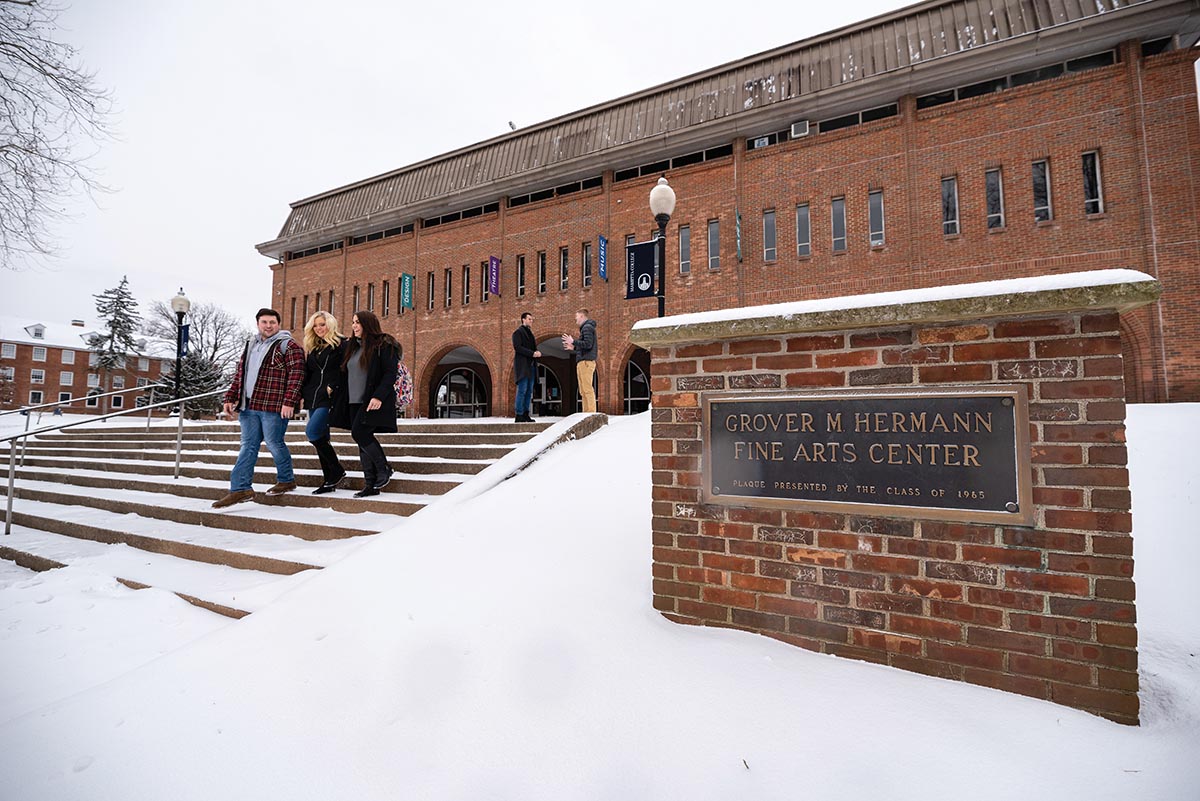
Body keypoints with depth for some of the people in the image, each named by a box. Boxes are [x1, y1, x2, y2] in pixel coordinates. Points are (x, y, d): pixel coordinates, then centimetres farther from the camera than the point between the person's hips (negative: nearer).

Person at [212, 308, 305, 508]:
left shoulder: (289, 346, -5)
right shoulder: (251, 345, 19)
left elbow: (296, 375, -14)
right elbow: (240, 374, 22)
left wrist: (289, 402, -21)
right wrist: (230, 398, 15)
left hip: (274, 407, -7)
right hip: (248, 406, 7)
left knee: (274, 443, 0)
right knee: (248, 446, 7)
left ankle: (286, 480, 19)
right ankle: (241, 488, 9)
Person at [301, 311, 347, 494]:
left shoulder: (340, 344, -2)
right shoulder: (312, 348, 20)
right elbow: (307, 373, 20)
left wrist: (332, 387, -16)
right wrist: (301, 392, 8)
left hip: (330, 397, -8)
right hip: (313, 397, 8)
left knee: (312, 431, -19)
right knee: (321, 437, 6)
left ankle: (337, 470, -5)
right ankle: (329, 480, 12)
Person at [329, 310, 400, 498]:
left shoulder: (383, 346, -6)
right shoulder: (350, 347, 18)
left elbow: (390, 374, -15)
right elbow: (343, 375, 25)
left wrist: (379, 396, -22)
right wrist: (333, 388, 15)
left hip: (374, 401, -8)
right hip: (354, 402, 8)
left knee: (359, 433, -19)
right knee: (363, 440, 5)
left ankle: (384, 469, -1)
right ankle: (370, 484, 10)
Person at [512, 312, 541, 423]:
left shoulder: (530, 333, 24)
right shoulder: (518, 332, -2)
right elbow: (518, 347, -14)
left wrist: (538, 353, 0)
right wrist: (532, 353, -19)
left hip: (531, 366, 8)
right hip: (522, 365, -8)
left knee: (529, 391, 5)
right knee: (522, 390, -11)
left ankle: (525, 415, 7)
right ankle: (519, 416, -9)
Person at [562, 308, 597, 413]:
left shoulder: (587, 327, -7)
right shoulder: (585, 328, 24)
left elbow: (588, 344, -18)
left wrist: (573, 341, -11)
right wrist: (574, 347, 20)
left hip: (586, 361, -10)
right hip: (583, 362, 10)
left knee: (587, 390, -12)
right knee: (584, 391, 8)